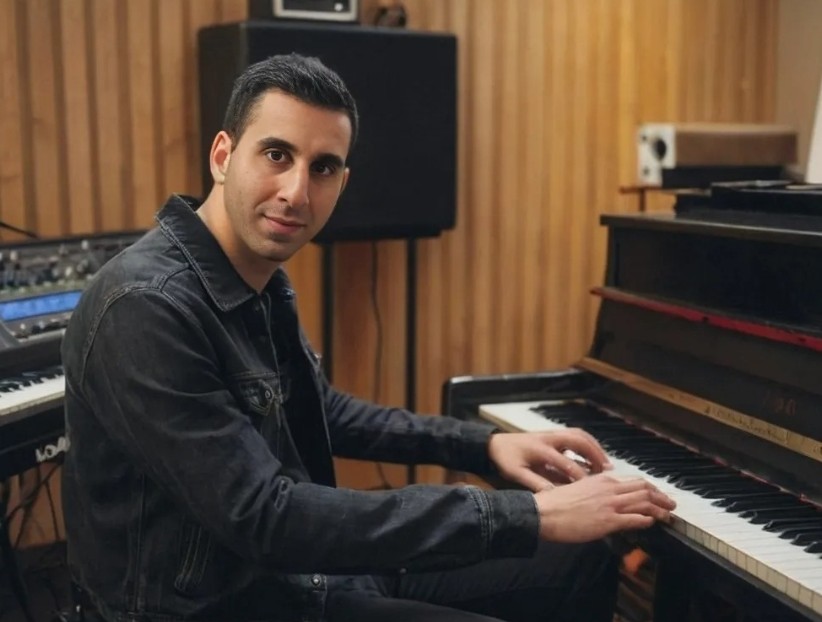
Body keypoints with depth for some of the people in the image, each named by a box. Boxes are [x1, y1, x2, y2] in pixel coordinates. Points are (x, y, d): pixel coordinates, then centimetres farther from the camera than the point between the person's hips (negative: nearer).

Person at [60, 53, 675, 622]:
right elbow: (265, 518, -31)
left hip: (300, 564, 9)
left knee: (582, 562, 11)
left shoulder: (262, 281, 4)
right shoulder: (146, 306, -25)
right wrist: (530, 516, -29)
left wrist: (483, 443, 10)